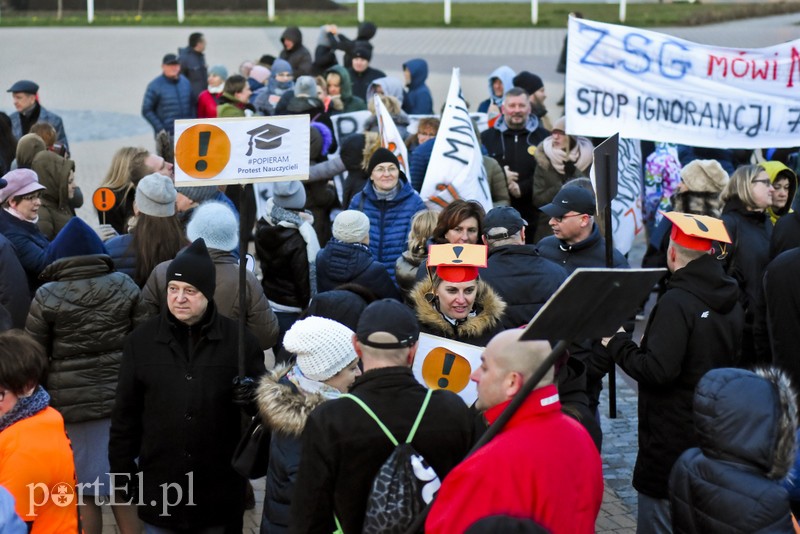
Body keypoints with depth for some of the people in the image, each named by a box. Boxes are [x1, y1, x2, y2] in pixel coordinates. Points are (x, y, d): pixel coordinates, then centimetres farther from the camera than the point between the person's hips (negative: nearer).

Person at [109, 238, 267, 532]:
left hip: (219, 492, -1)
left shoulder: (238, 339, -4)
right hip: (160, 488, 1)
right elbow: (125, 415, 5)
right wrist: (122, 474, 4)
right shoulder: (142, 340, 1)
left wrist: (252, 395, -18)